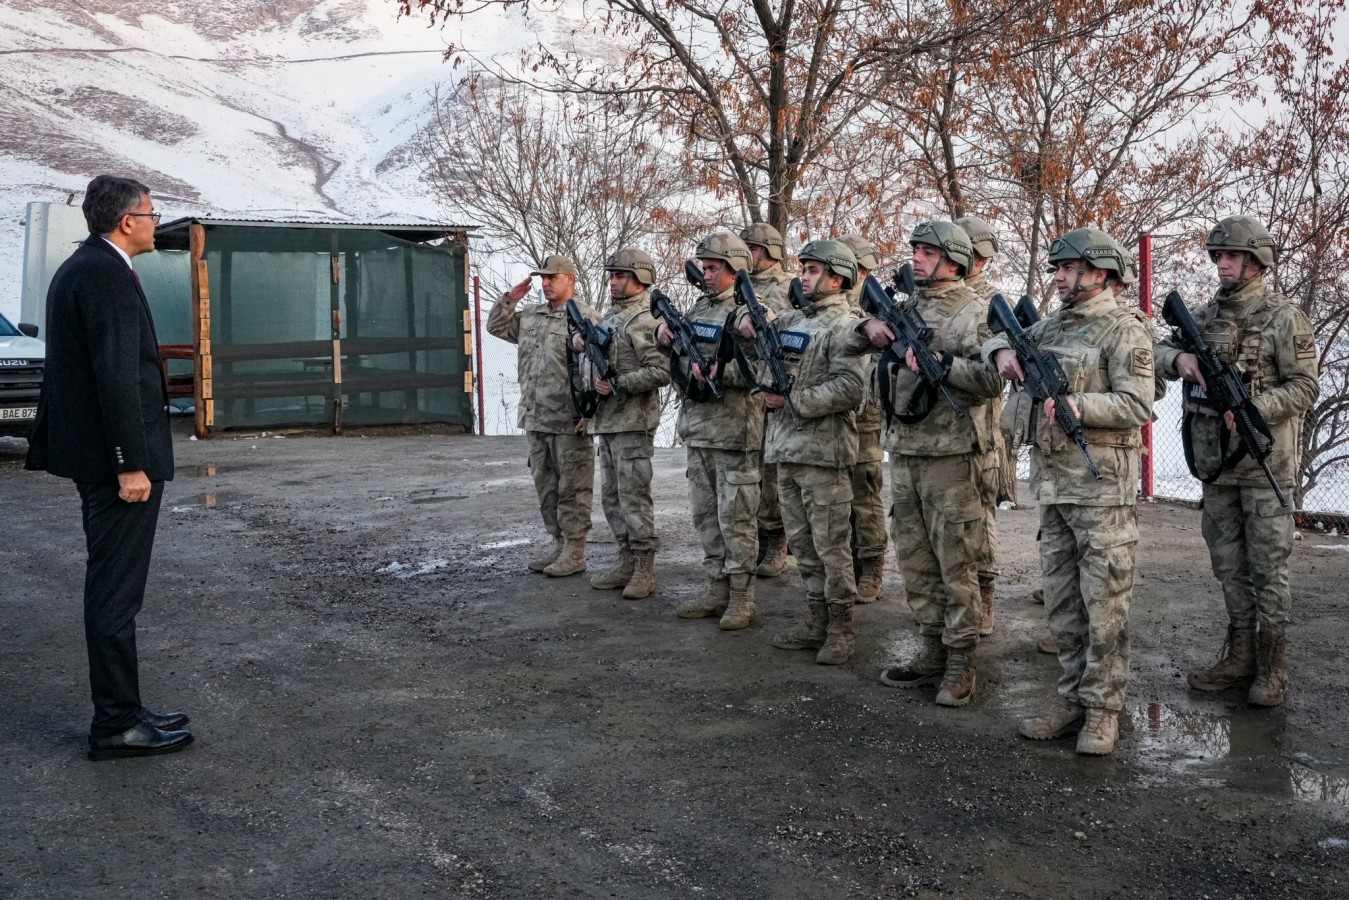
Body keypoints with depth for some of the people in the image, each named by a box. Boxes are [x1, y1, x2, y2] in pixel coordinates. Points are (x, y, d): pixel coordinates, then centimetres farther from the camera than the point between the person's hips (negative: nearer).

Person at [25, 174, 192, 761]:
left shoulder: (76, 268, 16)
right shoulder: (109, 274, -16)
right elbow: (117, 375, -22)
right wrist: (131, 463, -22)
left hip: (97, 458, 11)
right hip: (118, 455, -11)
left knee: (111, 588, 16)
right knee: (116, 592, -3)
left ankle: (121, 710, 25)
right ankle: (116, 725, 5)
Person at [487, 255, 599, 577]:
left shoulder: (585, 318, -9)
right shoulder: (530, 316, 14)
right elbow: (496, 326, 25)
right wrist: (510, 298, 9)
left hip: (569, 422, -8)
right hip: (535, 419, 8)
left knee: (572, 489, 0)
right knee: (545, 487, 15)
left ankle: (574, 552, 6)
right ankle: (558, 542, 25)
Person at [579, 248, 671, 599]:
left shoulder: (644, 320, -12)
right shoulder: (611, 316, 16)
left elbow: (660, 371, -21)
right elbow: (591, 345, 31)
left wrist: (617, 385, -20)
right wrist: (581, 340, 8)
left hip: (633, 423, -9)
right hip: (607, 422, 10)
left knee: (633, 497, -5)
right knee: (611, 497, 13)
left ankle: (645, 569, 3)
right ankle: (627, 563, 22)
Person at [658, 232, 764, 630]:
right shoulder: (700, 306, 14)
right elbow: (677, 353, 24)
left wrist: (717, 372, -27)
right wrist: (665, 334, 3)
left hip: (735, 432, -8)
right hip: (697, 428, 8)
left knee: (735, 517, -2)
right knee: (706, 515, 13)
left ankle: (742, 597, 8)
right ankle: (717, 589, 23)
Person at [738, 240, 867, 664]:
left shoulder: (844, 327, -8)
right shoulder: (790, 319, 15)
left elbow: (849, 389, -19)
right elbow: (749, 346, 25)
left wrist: (792, 400, -17)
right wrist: (748, 322, 2)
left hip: (823, 454, -8)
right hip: (786, 450, 8)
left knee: (830, 546, -2)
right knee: (803, 545, 13)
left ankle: (841, 629, 8)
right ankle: (816, 623, 23)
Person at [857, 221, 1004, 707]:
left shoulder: (974, 312, -6)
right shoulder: (907, 307, 13)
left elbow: (993, 379, -16)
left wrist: (939, 362, -22)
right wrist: (869, 327, -3)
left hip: (952, 455, -7)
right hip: (905, 450, 7)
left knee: (956, 563, -1)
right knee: (914, 558, 12)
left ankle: (962, 660, 8)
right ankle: (933, 650, 24)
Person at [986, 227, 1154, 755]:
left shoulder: (1124, 330, -6)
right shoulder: (1051, 325, 16)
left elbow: (1137, 406, -13)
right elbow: (999, 338, 27)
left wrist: (1077, 405, -24)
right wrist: (1002, 351, 4)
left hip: (1102, 484, -7)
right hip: (1051, 481, 8)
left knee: (1103, 602, -2)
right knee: (1061, 601, 11)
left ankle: (1103, 708, 6)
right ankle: (1073, 698, 20)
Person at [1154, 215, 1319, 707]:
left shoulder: (1284, 318, -8)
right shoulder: (1207, 315, 10)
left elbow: (1305, 386, -10)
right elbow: (1159, 348, 15)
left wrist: (1253, 409, -23)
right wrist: (1179, 358, -8)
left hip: (1265, 462, -6)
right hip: (1215, 462, 6)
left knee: (1268, 565, 1)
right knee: (1229, 564, 12)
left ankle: (1272, 665, 10)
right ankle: (1239, 656, 23)